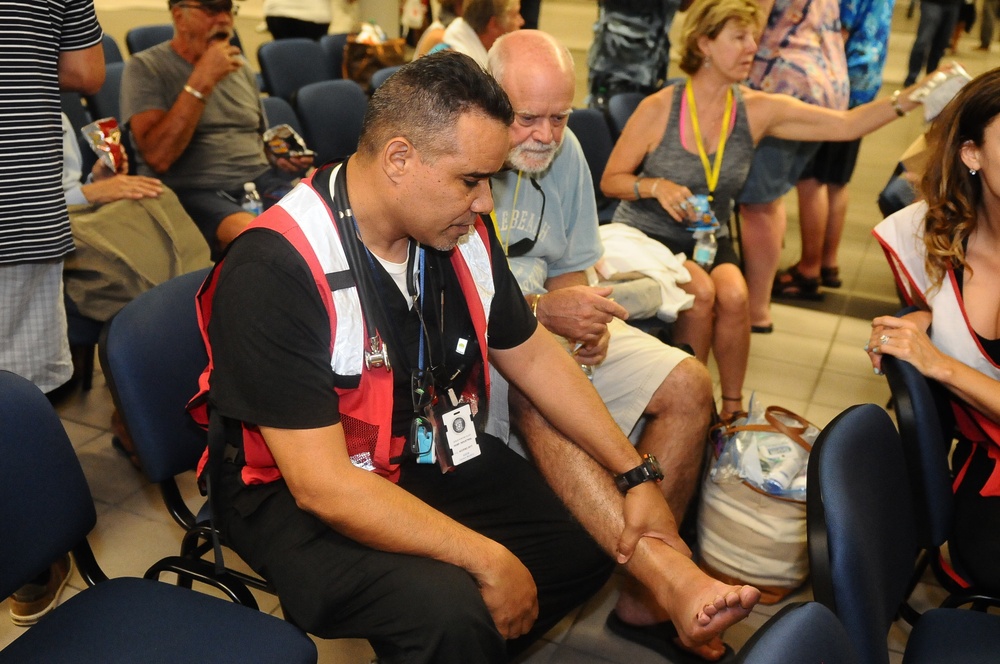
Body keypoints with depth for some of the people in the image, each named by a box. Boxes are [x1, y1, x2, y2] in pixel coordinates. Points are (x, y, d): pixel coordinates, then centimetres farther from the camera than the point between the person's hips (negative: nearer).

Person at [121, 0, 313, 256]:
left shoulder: (240, 66, 18)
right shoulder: (145, 68, 0)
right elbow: (158, 157, -14)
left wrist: (282, 157, 4)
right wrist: (202, 81, -15)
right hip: (192, 192, -6)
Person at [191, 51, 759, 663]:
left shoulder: (462, 234, -6)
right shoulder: (275, 269, -27)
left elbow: (531, 355, 6)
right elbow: (322, 484, -28)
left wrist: (635, 476, 3)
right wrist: (487, 559, -25)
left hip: (437, 453, 6)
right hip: (299, 494, -6)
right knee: (450, 612, -30)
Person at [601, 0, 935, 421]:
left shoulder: (757, 111, -2)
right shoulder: (659, 109, -11)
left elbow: (846, 125, -6)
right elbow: (610, 180, -4)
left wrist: (912, 97, -18)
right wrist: (656, 186, -22)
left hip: (709, 240, 3)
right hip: (645, 237, -3)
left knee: (734, 295, -27)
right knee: (701, 290, -30)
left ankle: (732, 408, -6)